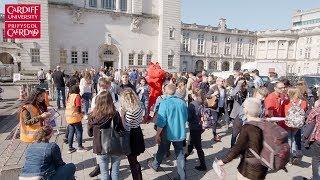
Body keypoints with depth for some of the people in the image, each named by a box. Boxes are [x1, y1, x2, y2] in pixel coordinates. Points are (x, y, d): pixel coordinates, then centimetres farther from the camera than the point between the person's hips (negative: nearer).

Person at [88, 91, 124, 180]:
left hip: (101, 149, 1)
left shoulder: (93, 116, -15)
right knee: (115, 172, 19)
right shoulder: (115, 114, -18)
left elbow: (90, 133, -1)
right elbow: (122, 131, -7)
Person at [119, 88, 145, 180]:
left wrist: (122, 115, -27)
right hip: (138, 133, 9)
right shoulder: (139, 107, -1)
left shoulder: (130, 111, -27)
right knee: (134, 161, 25)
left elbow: (126, 128, -25)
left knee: (132, 163, 10)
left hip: (131, 137, -9)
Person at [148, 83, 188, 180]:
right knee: (180, 155, 12)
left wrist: (157, 135, -8)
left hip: (168, 133, -3)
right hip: (180, 133, 3)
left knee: (162, 151, 21)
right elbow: (186, 118, 9)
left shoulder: (164, 103, -18)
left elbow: (161, 122, -18)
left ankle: (155, 165, 45)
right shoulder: (182, 102, -4)